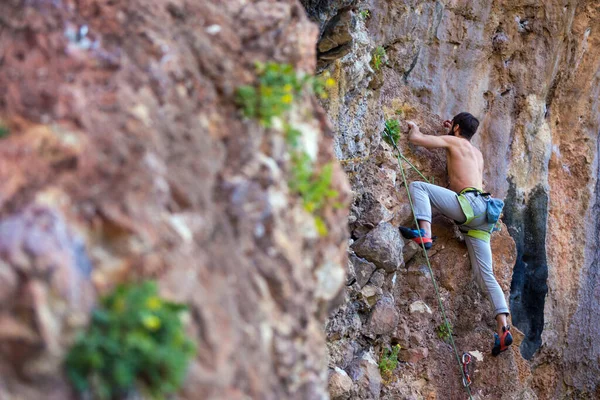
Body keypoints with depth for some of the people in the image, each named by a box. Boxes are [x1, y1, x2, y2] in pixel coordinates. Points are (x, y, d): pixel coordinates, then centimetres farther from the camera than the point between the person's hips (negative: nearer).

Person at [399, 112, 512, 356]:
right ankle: (503, 328, -10)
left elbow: (416, 139, 8)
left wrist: (414, 128, 30)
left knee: (417, 186, -4)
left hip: (470, 203, -8)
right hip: (482, 217, 8)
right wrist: (452, 132, 54)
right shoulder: (477, 153, 31)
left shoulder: (453, 141, 10)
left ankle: (424, 233, -26)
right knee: (485, 274, 2)